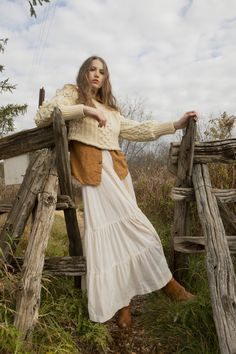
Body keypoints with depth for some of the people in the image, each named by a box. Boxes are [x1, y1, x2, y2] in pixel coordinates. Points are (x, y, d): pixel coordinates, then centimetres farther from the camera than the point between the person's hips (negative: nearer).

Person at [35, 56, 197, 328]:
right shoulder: (71, 93, 14)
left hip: (117, 168, 6)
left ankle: (122, 298, 4)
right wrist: (84, 109, -12)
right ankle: (163, 280, -1)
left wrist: (176, 124, 18)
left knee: (120, 226, -3)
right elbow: (42, 117, -2)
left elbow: (136, 130, 23)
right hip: (92, 167, -5)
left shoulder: (110, 107, 29)